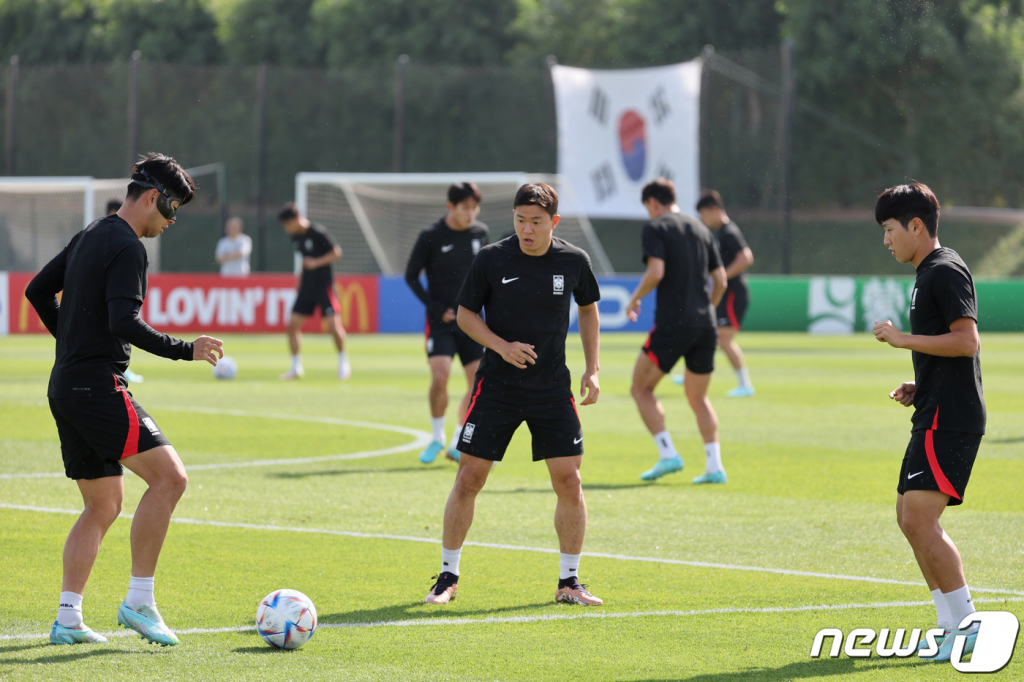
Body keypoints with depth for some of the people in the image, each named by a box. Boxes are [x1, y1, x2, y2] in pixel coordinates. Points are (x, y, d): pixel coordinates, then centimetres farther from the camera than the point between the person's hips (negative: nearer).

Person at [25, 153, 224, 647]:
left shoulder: (90, 237, 18)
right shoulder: (127, 249, -12)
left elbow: (38, 291, 26)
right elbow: (124, 323, -24)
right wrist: (184, 351, -19)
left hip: (66, 389, 10)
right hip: (98, 388, -10)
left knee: (104, 505, 13)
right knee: (169, 477, -12)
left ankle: (67, 619, 7)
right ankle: (139, 601, -12)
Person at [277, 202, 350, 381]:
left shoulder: (318, 233, -15)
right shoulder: (296, 236, 6)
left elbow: (336, 252, -11)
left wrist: (316, 263, -19)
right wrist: (301, 277, 17)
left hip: (324, 285, -7)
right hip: (306, 286, 7)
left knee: (333, 324, -14)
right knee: (292, 325, 0)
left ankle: (343, 362, 7)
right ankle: (296, 367, 10)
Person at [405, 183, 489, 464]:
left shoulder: (480, 233, 4)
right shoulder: (431, 237, -9)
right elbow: (411, 275, -3)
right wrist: (436, 308, -10)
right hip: (440, 321, -4)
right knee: (440, 376, -18)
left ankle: (457, 445, 12)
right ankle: (437, 439, 3)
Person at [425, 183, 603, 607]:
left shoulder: (574, 262, -2)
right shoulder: (492, 259, -8)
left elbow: (588, 308, 15)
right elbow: (465, 314, 1)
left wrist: (592, 368, 8)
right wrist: (502, 346, -16)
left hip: (553, 388, 1)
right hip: (497, 384, -1)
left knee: (569, 480, -4)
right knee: (469, 477, -3)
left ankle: (569, 581, 9)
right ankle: (448, 576, 12)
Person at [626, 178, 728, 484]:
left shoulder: (656, 228, -3)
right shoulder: (701, 230, 15)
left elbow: (656, 272, -16)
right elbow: (720, 280, 13)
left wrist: (635, 299, -1)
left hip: (671, 324, -6)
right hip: (705, 326, 6)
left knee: (641, 389, 8)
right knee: (698, 398, 16)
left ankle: (668, 455, -5)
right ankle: (715, 466, 4)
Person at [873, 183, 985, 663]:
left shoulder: (945, 272, -12)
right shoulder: (928, 274, 20)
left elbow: (967, 340, -22)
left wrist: (903, 339, -18)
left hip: (949, 420, -11)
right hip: (936, 415, 11)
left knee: (920, 518, -15)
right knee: (909, 517, 12)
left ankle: (967, 626, -12)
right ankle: (953, 625, 15)